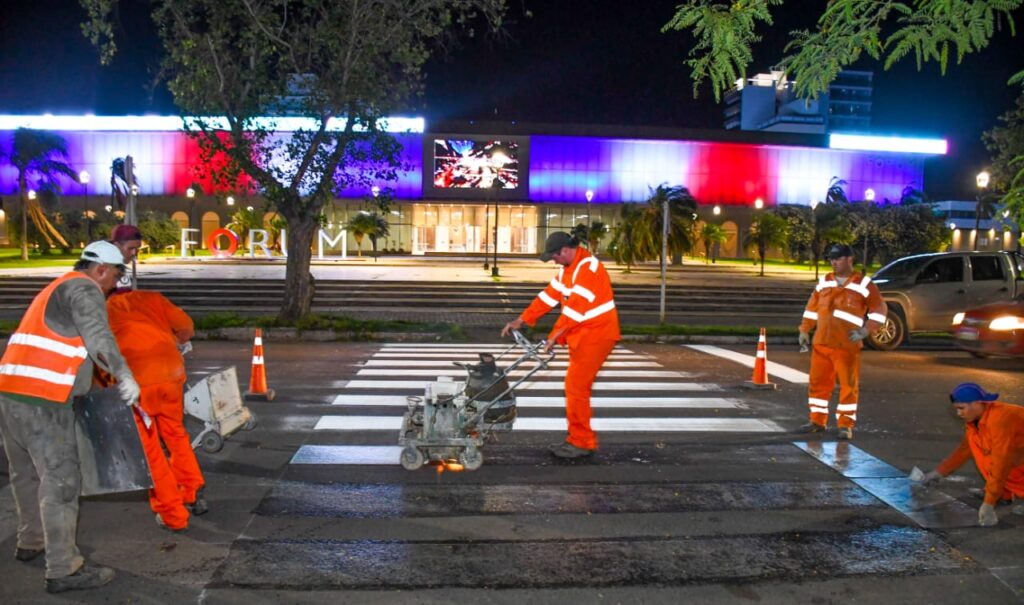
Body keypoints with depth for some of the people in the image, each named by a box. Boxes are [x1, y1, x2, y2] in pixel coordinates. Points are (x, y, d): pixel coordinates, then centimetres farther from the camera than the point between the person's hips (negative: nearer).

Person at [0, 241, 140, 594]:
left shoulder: (56, 289, 25)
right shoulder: (84, 289, -5)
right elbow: (97, 335, -22)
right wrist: (124, 375, -25)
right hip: (42, 401, -10)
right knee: (60, 481, -5)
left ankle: (31, 541, 39)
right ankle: (63, 570, -1)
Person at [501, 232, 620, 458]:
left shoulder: (588, 268, -19)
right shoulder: (568, 268, 13)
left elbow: (575, 306, -25)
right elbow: (549, 295, 12)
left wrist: (555, 335, -25)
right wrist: (521, 320, 7)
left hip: (596, 335, -10)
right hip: (582, 335, 10)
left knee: (576, 387, -9)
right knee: (576, 387, 11)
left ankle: (582, 442, -1)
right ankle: (578, 438, 19)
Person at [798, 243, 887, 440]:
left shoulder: (863, 284, -2)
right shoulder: (824, 282, 12)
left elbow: (879, 310, -2)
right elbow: (812, 308, 18)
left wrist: (865, 330, -12)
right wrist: (805, 330, 12)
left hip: (847, 346, -4)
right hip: (821, 343, 5)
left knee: (848, 385, 1)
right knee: (818, 382, 9)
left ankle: (845, 424, 9)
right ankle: (817, 420, 21)